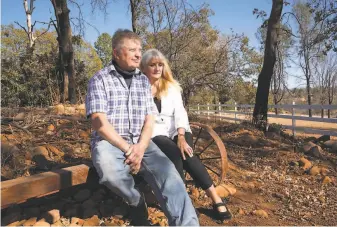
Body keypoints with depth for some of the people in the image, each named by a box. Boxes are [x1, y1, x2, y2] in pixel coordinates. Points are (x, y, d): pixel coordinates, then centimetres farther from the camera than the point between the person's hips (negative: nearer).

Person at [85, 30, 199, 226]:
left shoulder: (144, 81, 12)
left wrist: (140, 148, -14)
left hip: (140, 142, 3)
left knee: (167, 172, -25)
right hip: (110, 142, -3)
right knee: (108, 167, -37)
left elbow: (149, 120, 5)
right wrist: (127, 149, -19)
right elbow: (99, 122, -11)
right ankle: (137, 202, -7)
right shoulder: (100, 80, -1)